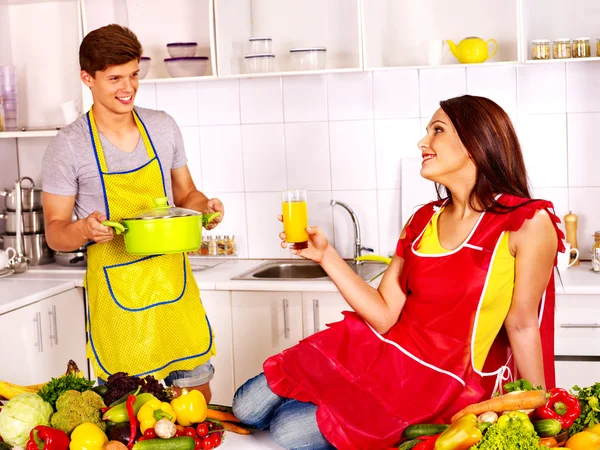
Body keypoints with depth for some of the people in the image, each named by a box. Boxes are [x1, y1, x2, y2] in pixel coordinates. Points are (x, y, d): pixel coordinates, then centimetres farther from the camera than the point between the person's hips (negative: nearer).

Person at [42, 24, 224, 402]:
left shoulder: (163, 127, 4)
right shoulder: (68, 147, -8)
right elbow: (55, 232, -3)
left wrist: (204, 206, -6)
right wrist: (84, 230, -24)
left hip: (174, 281, 4)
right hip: (117, 295, -3)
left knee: (197, 391, 10)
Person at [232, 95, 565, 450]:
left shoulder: (528, 224, -13)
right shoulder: (423, 221, 5)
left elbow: (522, 324, -7)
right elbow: (384, 315, -1)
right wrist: (325, 255, -7)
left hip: (442, 385, -5)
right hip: (382, 351, 6)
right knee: (248, 406, 2)